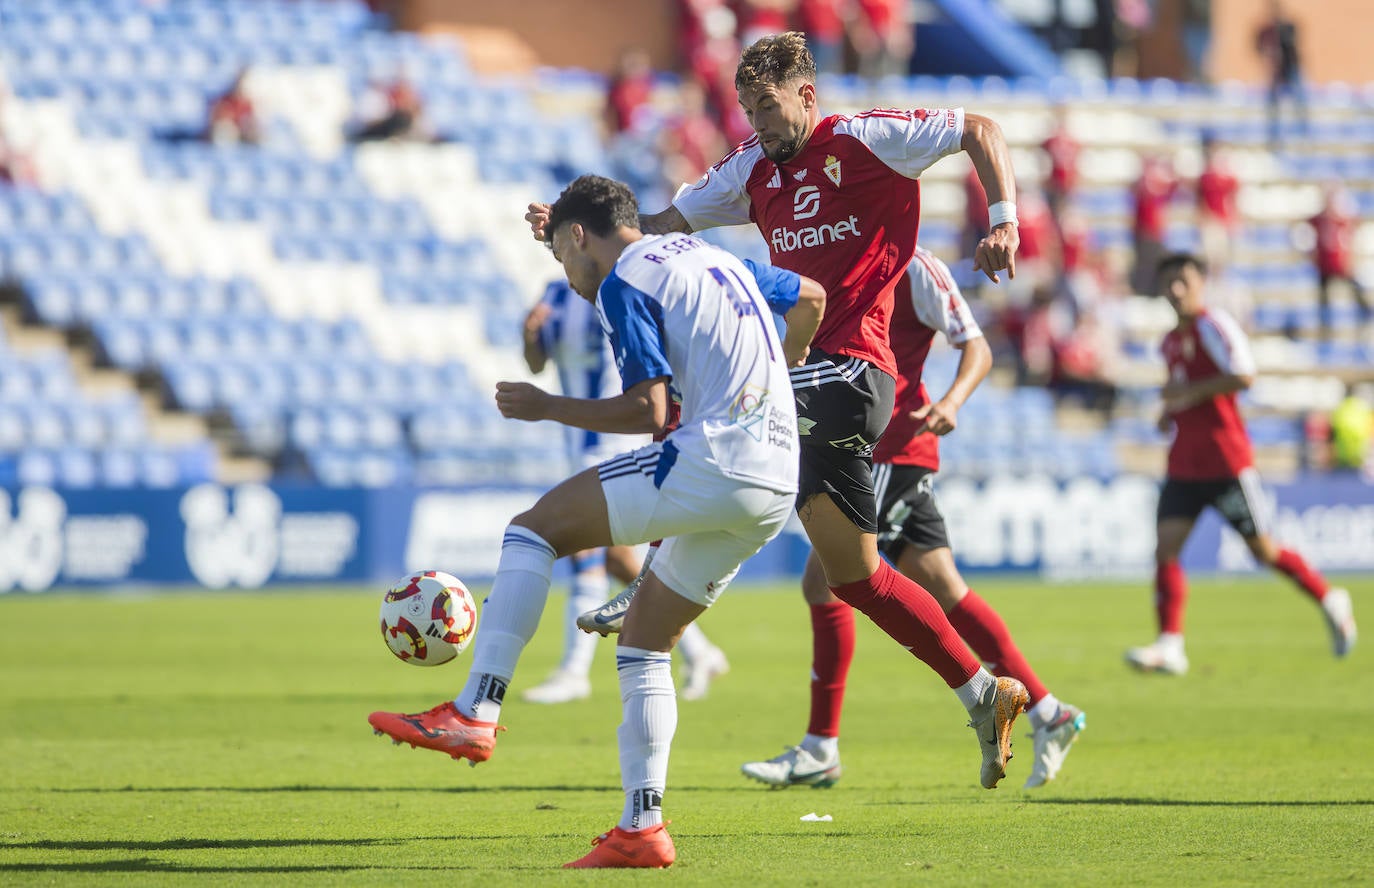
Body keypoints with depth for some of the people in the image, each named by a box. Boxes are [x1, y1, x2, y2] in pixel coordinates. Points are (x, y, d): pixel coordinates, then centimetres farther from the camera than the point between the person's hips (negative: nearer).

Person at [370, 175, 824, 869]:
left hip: (709, 465, -9)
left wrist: (548, 408, -1)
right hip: (777, 485, 9)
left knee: (536, 526, -1)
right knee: (643, 639, 15)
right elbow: (808, 297, 38)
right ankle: (640, 829, 9)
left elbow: (648, 411, -13)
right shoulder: (711, 256, 23)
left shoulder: (623, 283, -4)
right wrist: (775, 380, 52)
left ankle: (475, 713, -11)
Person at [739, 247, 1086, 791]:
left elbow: (976, 347, -9)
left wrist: (951, 401, -25)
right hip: (860, 450, 9)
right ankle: (1048, 713, 10)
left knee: (824, 579, -11)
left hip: (893, 451, -9)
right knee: (942, 591, 7)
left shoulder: (914, 267, -8)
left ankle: (819, 750, -6)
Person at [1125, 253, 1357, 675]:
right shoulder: (1170, 342, 14)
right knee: (1166, 547, -9)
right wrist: (1170, 411, 11)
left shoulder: (1214, 326, -11)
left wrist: (1190, 392, -20)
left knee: (1262, 549, 2)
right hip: (1184, 463, 7)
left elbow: (1243, 376, -23)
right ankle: (1170, 645, -13)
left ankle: (1330, 600, 24)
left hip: (1226, 460, -7)